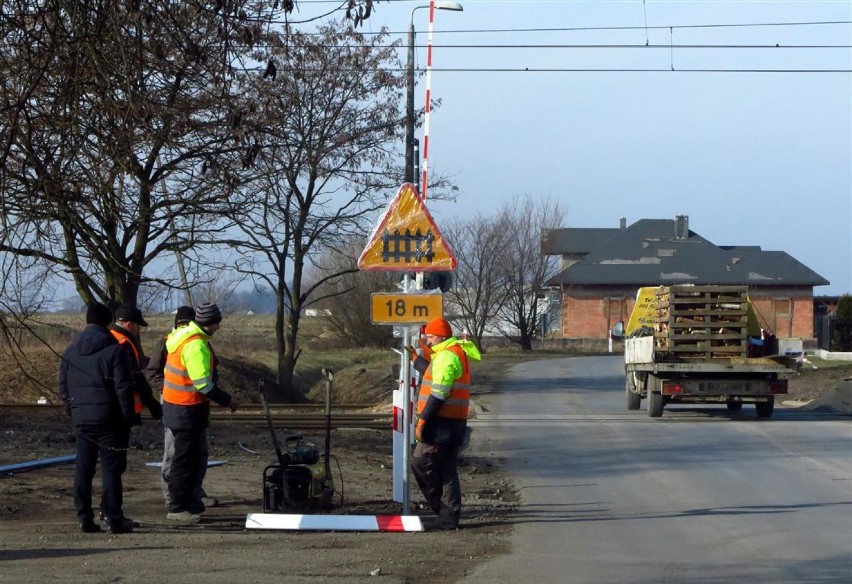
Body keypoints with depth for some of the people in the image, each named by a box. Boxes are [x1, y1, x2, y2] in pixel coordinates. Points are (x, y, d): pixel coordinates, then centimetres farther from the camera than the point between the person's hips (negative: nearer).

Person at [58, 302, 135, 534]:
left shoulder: (70, 351, 9)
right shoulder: (114, 350, -9)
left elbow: (63, 388, 12)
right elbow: (124, 388, -12)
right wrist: (128, 417, -5)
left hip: (81, 419, 5)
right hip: (108, 419, -5)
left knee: (83, 468, 9)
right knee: (111, 469, -2)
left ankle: (85, 518, 9)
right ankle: (113, 518, -5)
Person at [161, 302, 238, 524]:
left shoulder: (183, 335, 9)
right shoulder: (196, 346, -22)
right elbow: (203, 384, -23)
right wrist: (227, 400, -12)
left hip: (177, 405, 10)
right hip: (187, 411, -10)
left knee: (192, 458, 17)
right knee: (185, 459, -4)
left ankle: (184, 503, 24)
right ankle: (177, 508, 0)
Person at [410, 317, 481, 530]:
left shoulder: (447, 356, -14)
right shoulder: (458, 354, 19)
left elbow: (439, 394, -20)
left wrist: (422, 421, -18)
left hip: (442, 424, -10)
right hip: (454, 425, 10)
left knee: (420, 463, -6)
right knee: (447, 471, 10)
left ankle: (444, 510, -2)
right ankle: (449, 517, 10)